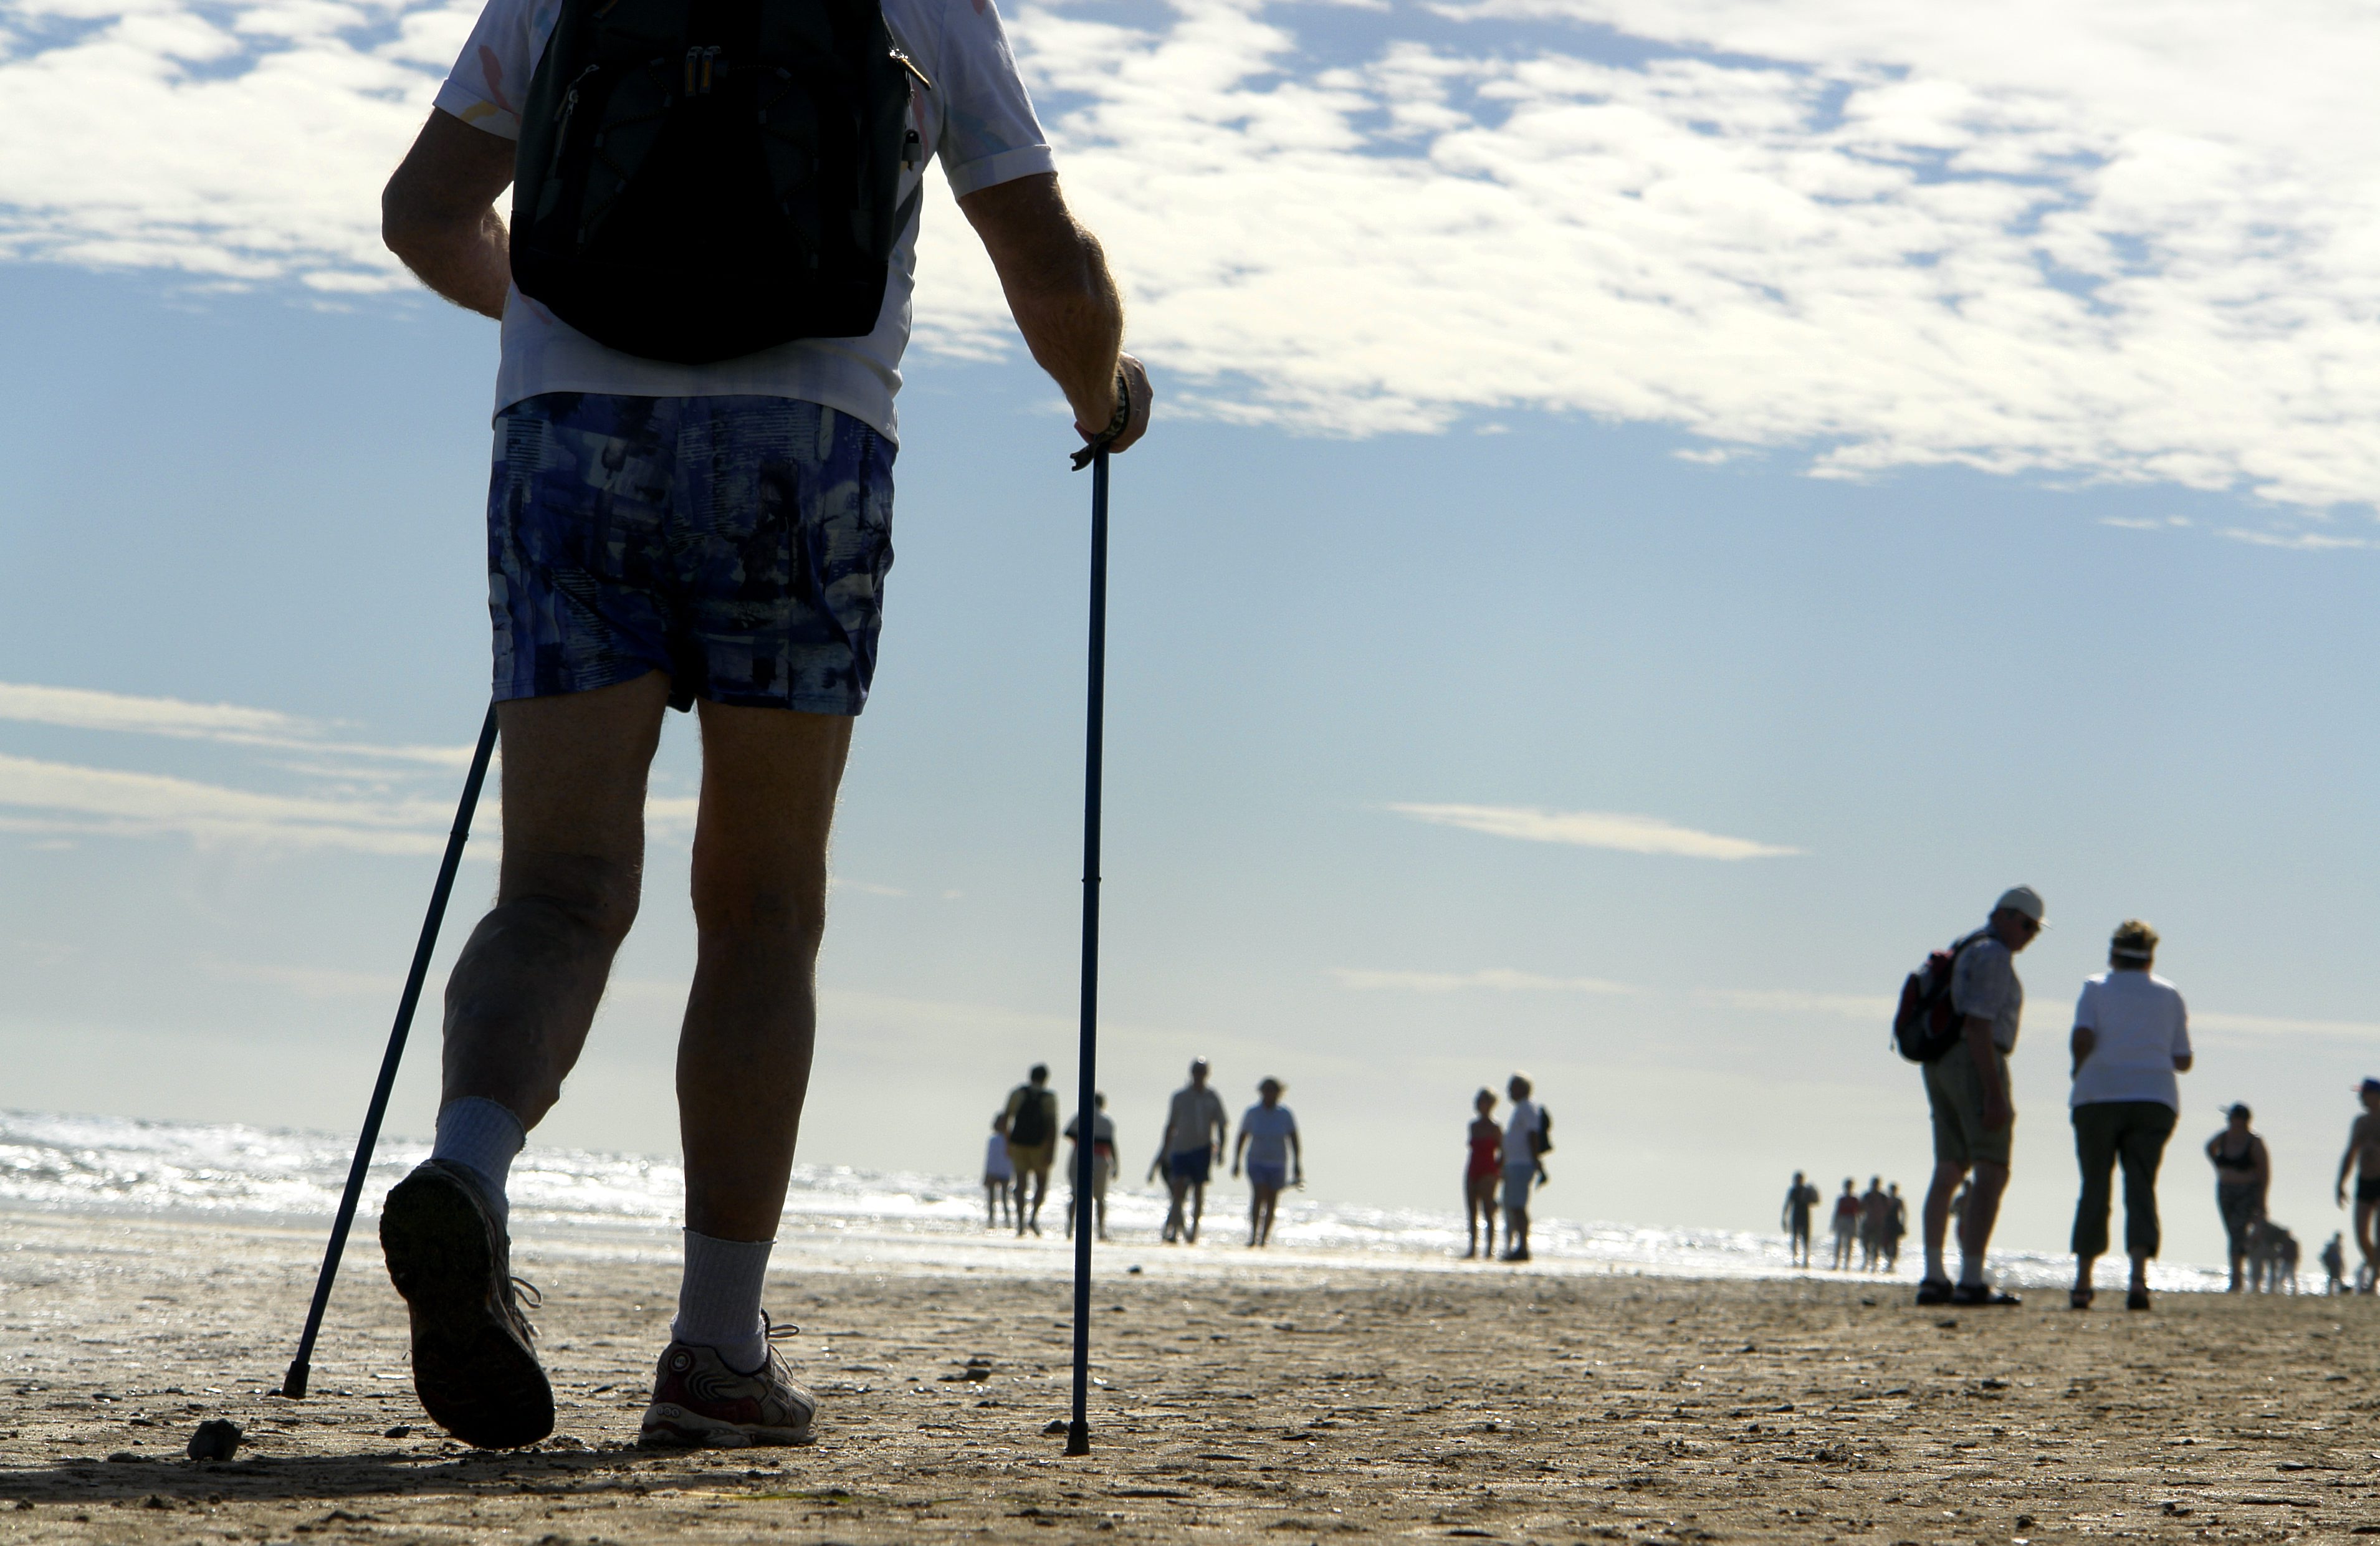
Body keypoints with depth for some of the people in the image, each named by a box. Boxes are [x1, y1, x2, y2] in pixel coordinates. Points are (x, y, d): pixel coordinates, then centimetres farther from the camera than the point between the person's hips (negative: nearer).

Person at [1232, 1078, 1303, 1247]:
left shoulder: (1285, 1115, -3)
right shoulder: (1252, 1113, -2)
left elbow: (1295, 1142, -1)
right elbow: (1242, 1138, 8)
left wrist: (1298, 1169, -6)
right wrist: (1236, 1162, 9)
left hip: (1278, 1165, 1)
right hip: (1256, 1163, -1)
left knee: (1272, 1203, 4)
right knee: (1259, 1195, -21)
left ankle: (1265, 1239, 17)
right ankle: (1253, 1235, -21)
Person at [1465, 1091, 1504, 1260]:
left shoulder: (1494, 1128, -6)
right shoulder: (1474, 1125, 13)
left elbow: (1502, 1152, -6)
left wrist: (1499, 1172, -12)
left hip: (1488, 1172, -7)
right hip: (1472, 1171, 7)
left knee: (1487, 1212, -8)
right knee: (1471, 1213, 5)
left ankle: (1491, 1248, -5)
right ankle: (1473, 1247, 9)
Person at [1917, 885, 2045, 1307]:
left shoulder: (1964, 952, 20)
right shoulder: (1994, 956, -10)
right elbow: (1978, 1027, -20)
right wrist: (1995, 1095, -23)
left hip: (1939, 1066, 10)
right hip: (1976, 1065, -10)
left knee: (1948, 1172, 12)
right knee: (1992, 1174, -11)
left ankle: (1934, 1278, 11)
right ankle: (1972, 1282, -19)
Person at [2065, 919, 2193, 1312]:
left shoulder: (2097, 988, 4)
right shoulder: (2170, 996, 11)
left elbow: (2082, 1039, -11)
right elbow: (2183, 1061, 9)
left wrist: (2079, 1071, 7)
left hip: (2098, 1098, -1)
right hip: (2154, 1100, 1)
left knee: (2095, 1188, 6)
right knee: (2141, 1187, -2)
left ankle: (2083, 1282, 5)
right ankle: (2139, 1275, -22)